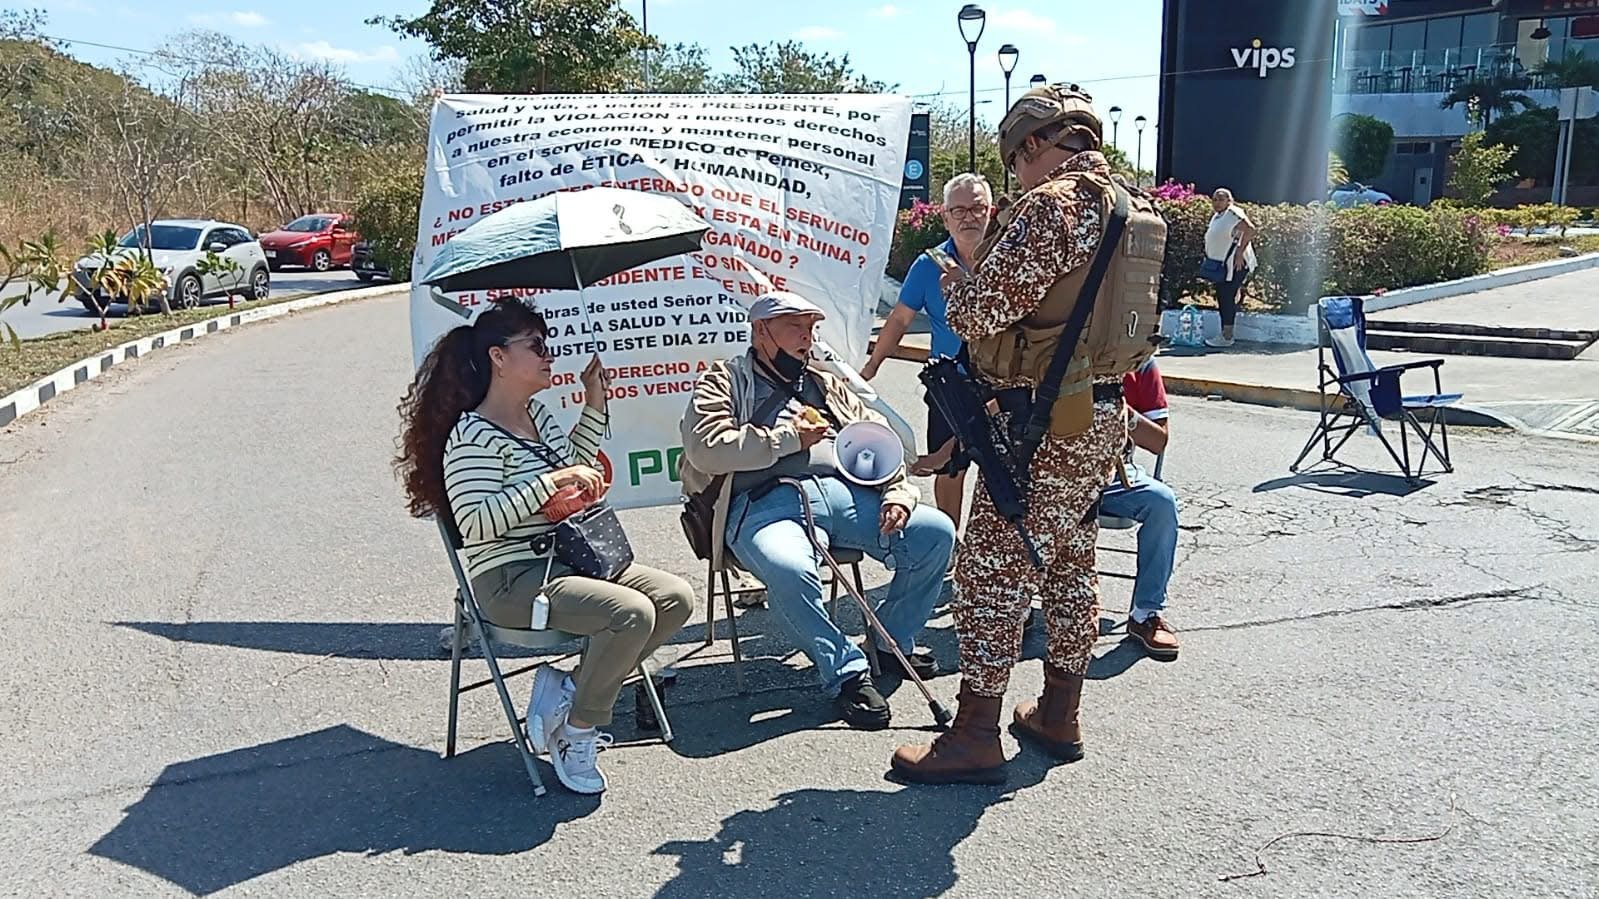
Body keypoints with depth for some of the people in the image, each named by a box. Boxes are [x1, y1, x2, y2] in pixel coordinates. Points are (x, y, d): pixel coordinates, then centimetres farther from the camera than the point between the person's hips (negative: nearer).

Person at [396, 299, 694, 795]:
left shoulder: (537, 414, 13)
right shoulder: (472, 436, -13)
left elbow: (578, 467, 29)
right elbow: (476, 522, -24)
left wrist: (594, 404, 19)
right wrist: (549, 483, -25)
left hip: (567, 561, 9)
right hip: (511, 581, -9)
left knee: (676, 597, -4)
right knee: (632, 612, -28)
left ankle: (570, 690, 3)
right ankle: (575, 735, -7)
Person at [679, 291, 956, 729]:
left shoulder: (826, 385, 30)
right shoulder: (723, 381, 14)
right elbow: (705, 449, -5)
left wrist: (899, 491, 3)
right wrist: (789, 437, -2)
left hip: (846, 494, 5)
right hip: (766, 502, -5)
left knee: (936, 532, -15)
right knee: (789, 570, -39)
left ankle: (892, 643, 5)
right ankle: (846, 673, -18)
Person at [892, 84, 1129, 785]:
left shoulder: (1050, 206, -17)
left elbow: (981, 311, -21)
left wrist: (953, 284, 2)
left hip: (1041, 421, -9)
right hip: (1103, 415, 10)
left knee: (992, 572, -2)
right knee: (1070, 565, 17)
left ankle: (975, 737, 6)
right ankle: (1059, 716, 29)